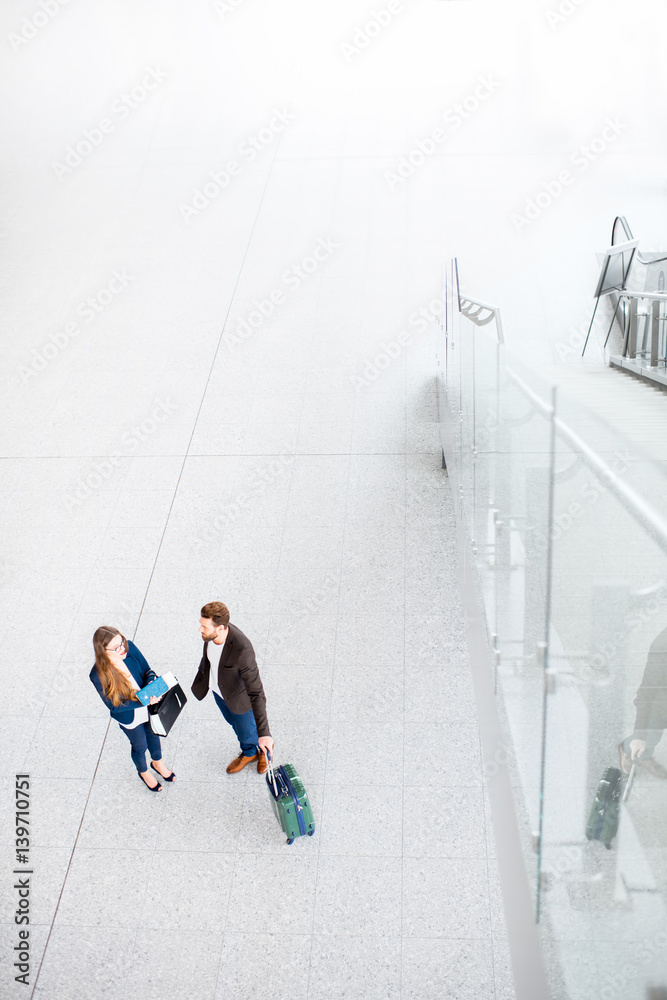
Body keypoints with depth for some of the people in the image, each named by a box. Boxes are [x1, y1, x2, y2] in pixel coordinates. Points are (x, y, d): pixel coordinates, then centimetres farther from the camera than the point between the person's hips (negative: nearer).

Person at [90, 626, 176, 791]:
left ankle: (157, 763, 64)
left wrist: (151, 682, -33)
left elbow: (147, 670, -10)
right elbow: (114, 706, -25)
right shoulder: (98, 675, -35)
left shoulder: (130, 647, -27)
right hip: (130, 717, -3)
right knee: (140, 746, 25)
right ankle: (143, 772, 59)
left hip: (149, 705, 3)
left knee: (153, 736, 31)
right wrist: (143, 701, -35)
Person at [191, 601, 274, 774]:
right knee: (234, 723, 31)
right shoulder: (211, 631, -25)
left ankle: (265, 749, 56)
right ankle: (249, 753, 61)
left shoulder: (242, 649, -45)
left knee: (247, 732, 22)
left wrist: (264, 733, -41)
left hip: (239, 696, -6)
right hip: (218, 689, 6)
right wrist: (200, 680, 18)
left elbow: (256, 693, -40)